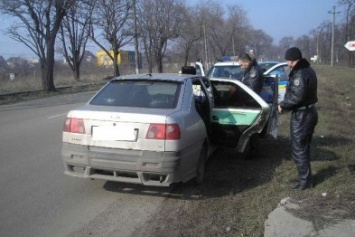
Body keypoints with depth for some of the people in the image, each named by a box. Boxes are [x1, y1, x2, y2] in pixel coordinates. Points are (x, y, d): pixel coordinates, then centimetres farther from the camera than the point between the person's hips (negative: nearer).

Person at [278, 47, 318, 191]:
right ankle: (306, 177, 31)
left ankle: (305, 181, 9)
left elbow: (297, 96, -29)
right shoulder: (308, 70, 12)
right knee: (304, 148, 20)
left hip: (302, 115, -10)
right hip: (309, 112, 10)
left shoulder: (300, 73, -22)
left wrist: (283, 105, -15)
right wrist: (286, 105, 8)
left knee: (298, 150, 0)